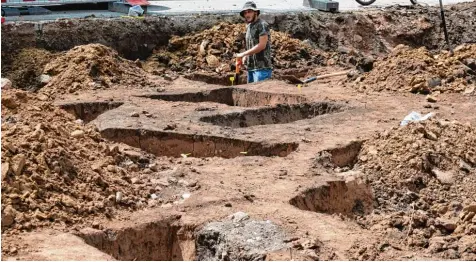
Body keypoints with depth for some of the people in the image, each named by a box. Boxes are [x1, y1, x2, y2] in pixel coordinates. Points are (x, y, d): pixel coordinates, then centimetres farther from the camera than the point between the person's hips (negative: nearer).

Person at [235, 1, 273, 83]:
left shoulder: (262, 25, -9)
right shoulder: (249, 26, 17)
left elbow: (262, 45, -17)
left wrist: (243, 54, -15)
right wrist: (245, 56, 4)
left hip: (262, 67, -8)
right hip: (251, 67, 8)